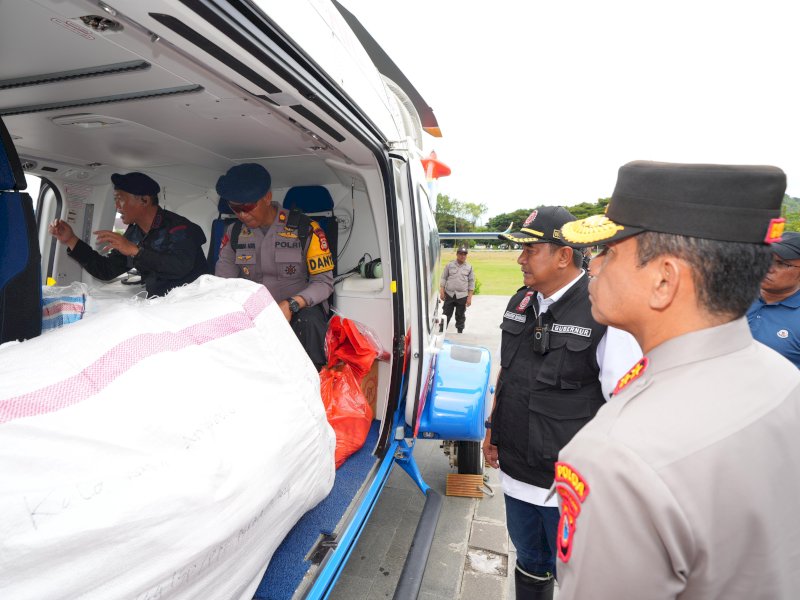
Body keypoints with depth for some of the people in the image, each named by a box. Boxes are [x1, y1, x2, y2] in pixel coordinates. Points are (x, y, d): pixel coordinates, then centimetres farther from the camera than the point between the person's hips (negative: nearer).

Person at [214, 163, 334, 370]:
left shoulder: (304, 228, -8)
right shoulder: (234, 233, 6)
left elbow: (324, 282, -9)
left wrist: (291, 305, -27)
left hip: (300, 308, -3)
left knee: (309, 321, -37)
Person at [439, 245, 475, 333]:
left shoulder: (469, 267, 3)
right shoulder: (450, 265, 2)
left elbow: (471, 282, 4)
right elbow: (443, 278, 5)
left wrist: (469, 297, -2)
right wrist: (442, 292, -3)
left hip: (462, 296, 0)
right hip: (449, 295, 0)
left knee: (460, 316, 9)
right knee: (446, 315, 5)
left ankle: (460, 332, 20)